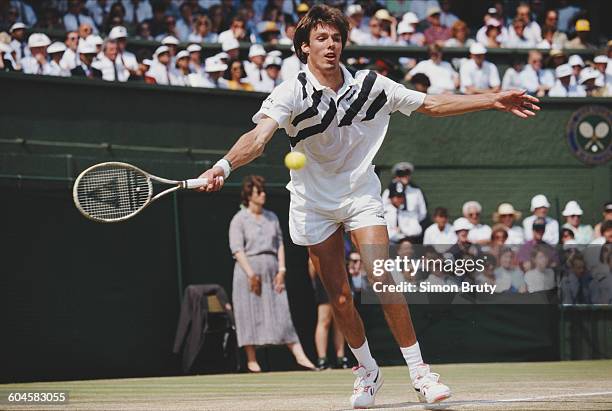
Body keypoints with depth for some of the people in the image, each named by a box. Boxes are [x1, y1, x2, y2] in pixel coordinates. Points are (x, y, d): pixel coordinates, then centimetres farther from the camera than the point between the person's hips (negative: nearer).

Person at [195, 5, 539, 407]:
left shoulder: (370, 85, -8)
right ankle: (368, 370, 24)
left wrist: (494, 100, -4)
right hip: (314, 202, 0)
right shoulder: (292, 92, -17)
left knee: (382, 279, -17)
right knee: (340, 298, 2)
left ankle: (420, 373, -11)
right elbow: (259, 137, -32)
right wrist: (224, 166, -52)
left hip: (361, 192, 0)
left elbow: (432, 104, 0)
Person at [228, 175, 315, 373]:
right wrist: (251, 274, -16)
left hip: (272, 270, 4)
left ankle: (299, 355, -8)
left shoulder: (272, 217, 14)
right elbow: (237, 249, -9)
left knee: (282, 312, -1)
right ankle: (251, 360, 4)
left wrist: (281, 270, 1)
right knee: (250, 314, -3)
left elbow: (280, 244, 12)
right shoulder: (239, 219, -2)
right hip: (249, 268, -4)